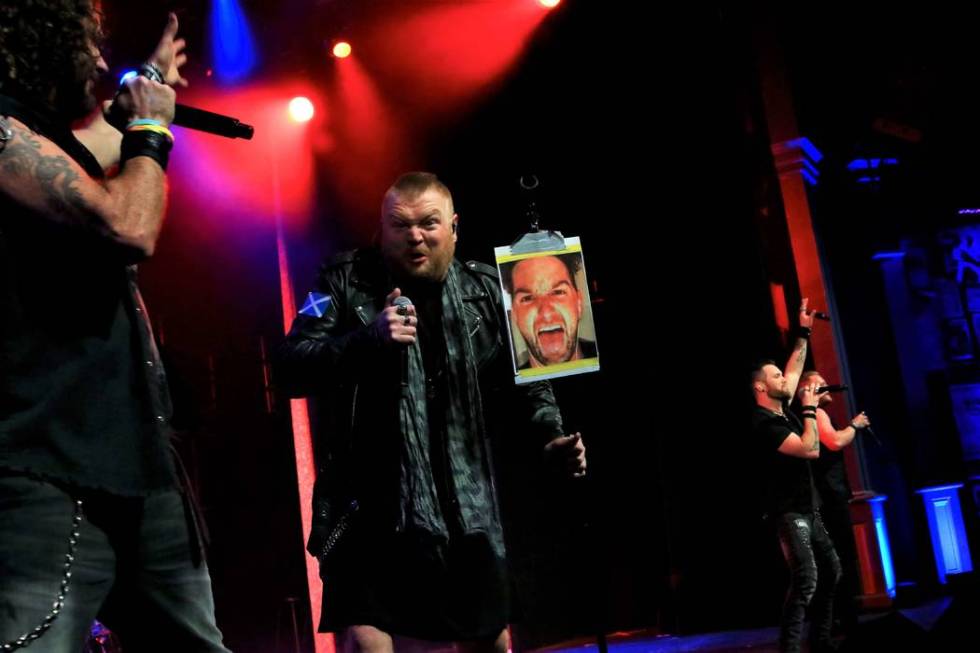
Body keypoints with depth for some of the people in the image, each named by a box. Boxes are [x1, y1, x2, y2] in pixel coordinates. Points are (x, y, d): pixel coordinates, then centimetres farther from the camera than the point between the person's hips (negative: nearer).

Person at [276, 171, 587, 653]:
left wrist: (550, 433, -4)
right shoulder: (346, 283, -4)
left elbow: (522, 379, 13)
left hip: (465, 506, 4)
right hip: (369, 507, -3)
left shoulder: (485, 291, 5)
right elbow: (290, 369, -10)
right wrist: (368, 337, -23)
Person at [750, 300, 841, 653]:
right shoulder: (766, 424, -19)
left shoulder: (783, 409, 8)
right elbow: (811, 449, -24)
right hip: (789, 511, -10)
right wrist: (809, 409, -14)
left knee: (830, 570, 15)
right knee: (806, 578, -19)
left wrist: (804, 332, 18)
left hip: (808, 509, 10)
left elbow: (795, 367, 20)